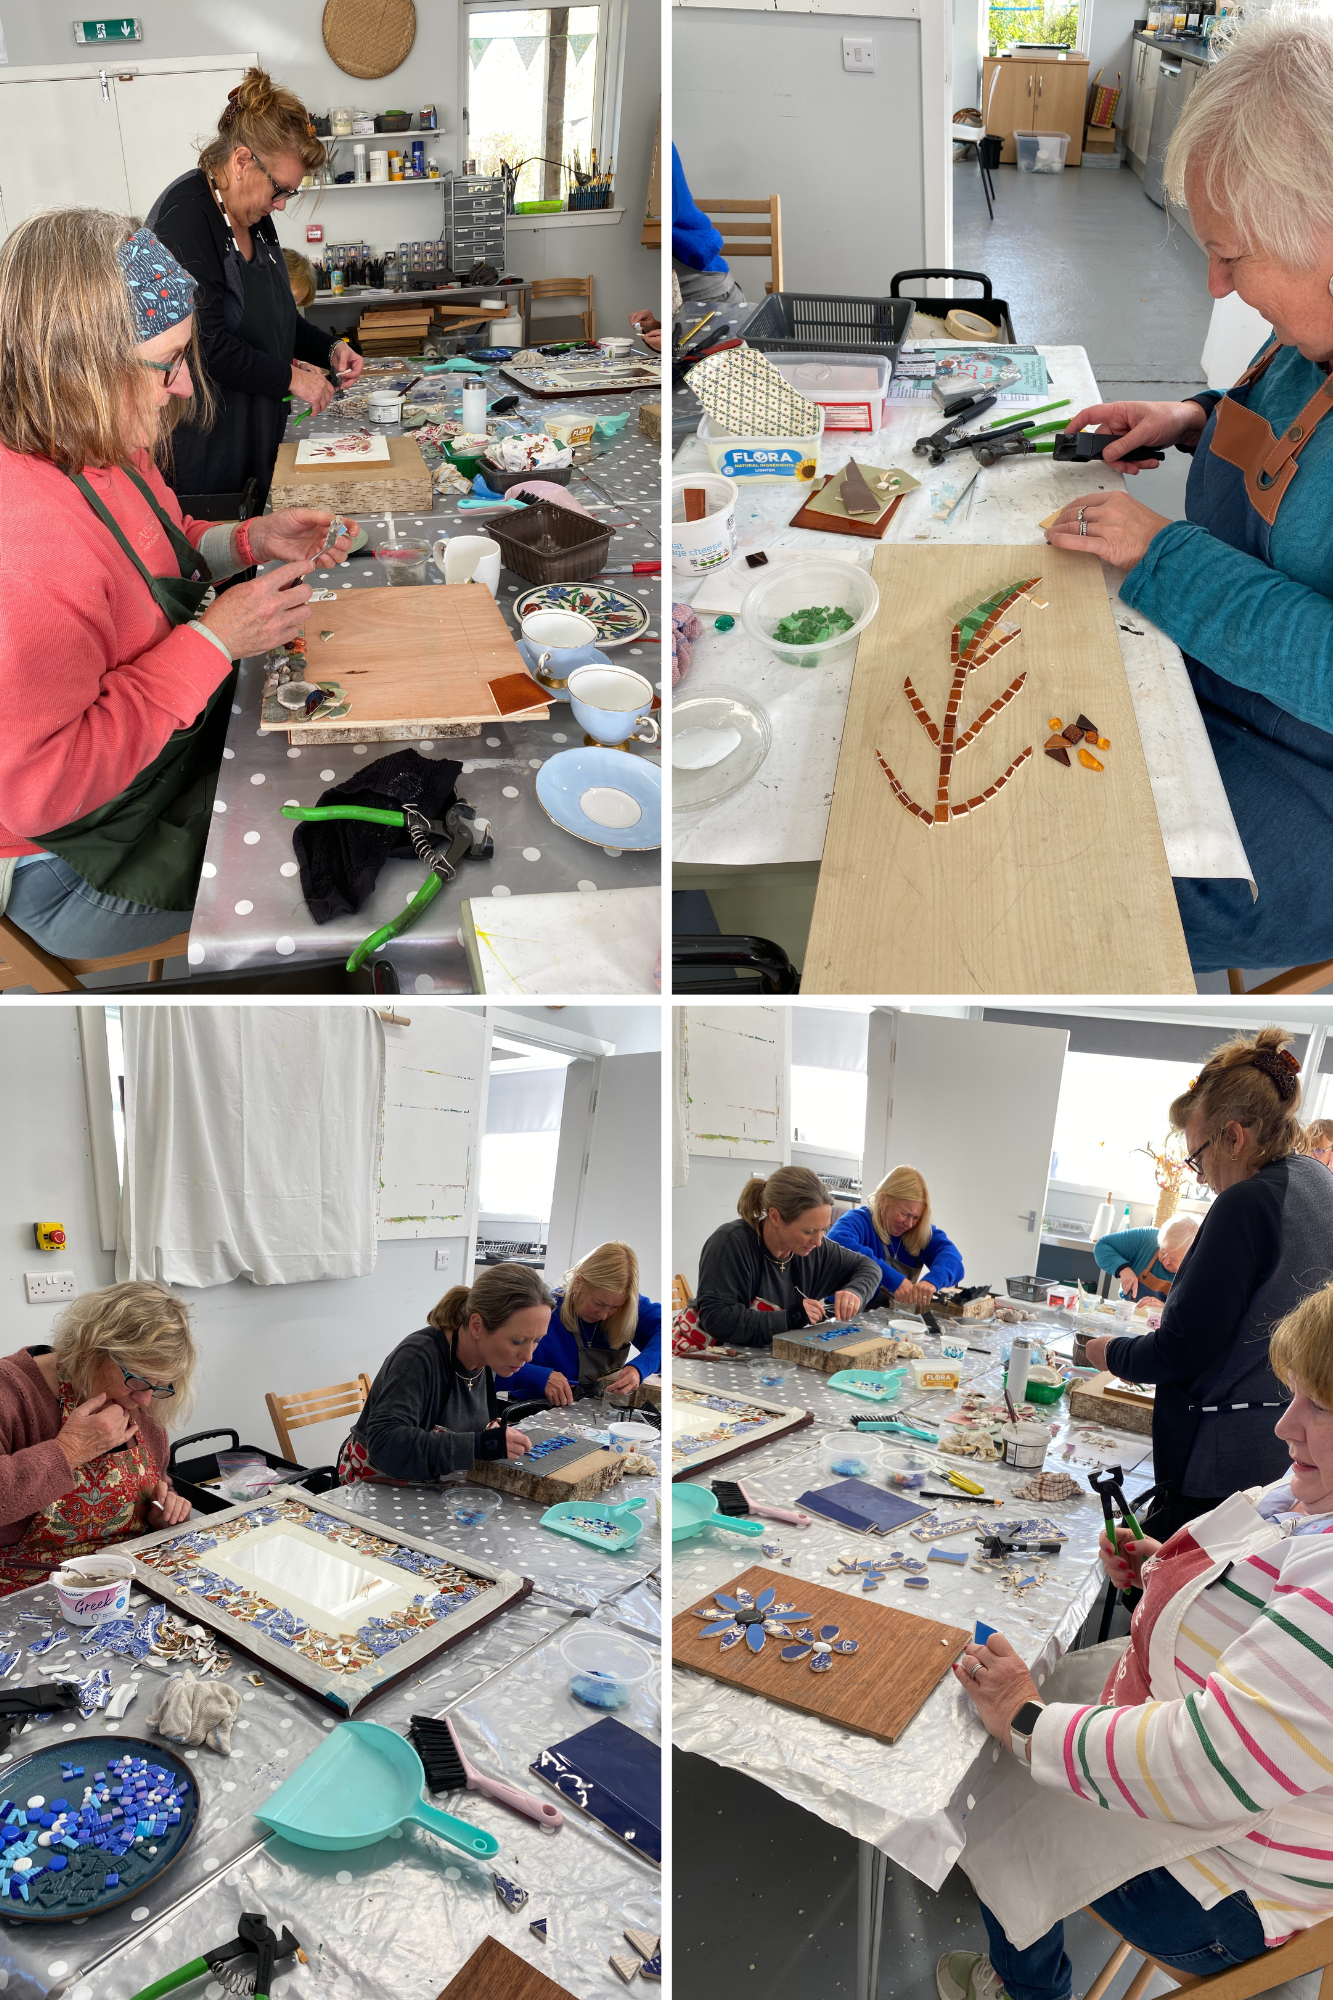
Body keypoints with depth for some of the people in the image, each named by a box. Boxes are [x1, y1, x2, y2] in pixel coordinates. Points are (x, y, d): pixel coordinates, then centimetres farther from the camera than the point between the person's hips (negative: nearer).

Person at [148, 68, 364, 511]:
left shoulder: (253, 218, 13)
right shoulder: (185, 215, -16)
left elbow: (275, 317, 26)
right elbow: (205, 344, -23)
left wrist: (328, 349, 9)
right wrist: (291, 378, -16)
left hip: (256, 433, 9)